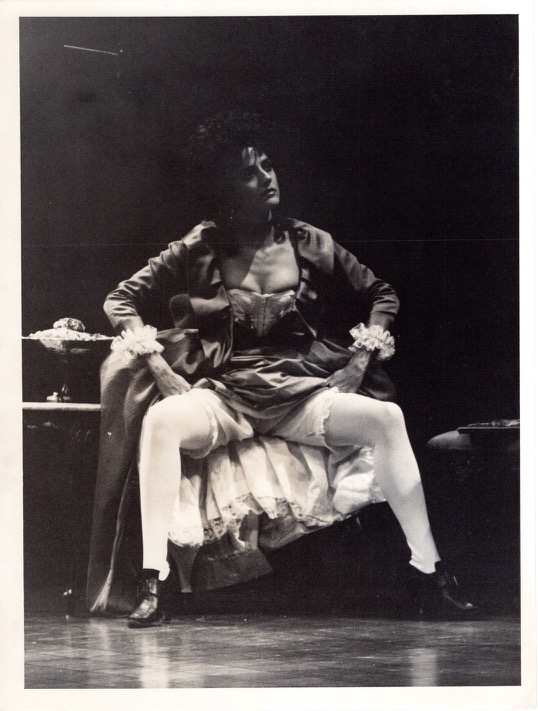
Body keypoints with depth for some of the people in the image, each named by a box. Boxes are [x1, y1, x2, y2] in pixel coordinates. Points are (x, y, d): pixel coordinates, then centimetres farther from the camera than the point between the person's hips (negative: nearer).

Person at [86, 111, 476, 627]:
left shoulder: (308, 244, 7)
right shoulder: (198, 252, 3)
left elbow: (381, 295, 15)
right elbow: (121, 301, 4)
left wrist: (360, 360, 0)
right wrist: (159, 367, -11)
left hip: (302, 391, 2)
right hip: (226, 393, -1)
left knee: (385, 417, -26)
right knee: (161, 420, -34)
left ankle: (426, 571, -18)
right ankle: (152, 585, -31)